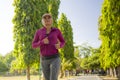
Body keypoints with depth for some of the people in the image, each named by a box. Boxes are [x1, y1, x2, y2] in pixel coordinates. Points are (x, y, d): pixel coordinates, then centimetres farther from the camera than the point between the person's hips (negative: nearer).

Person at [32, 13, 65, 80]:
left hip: (55, 59, -3)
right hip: (44, 59, 3)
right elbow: (34, 45, 4)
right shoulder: (38, 32, 6)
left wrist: (59, 46, -11)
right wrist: (42, 42, -16)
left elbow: (63, 42, 14)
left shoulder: (57, 30, 3)